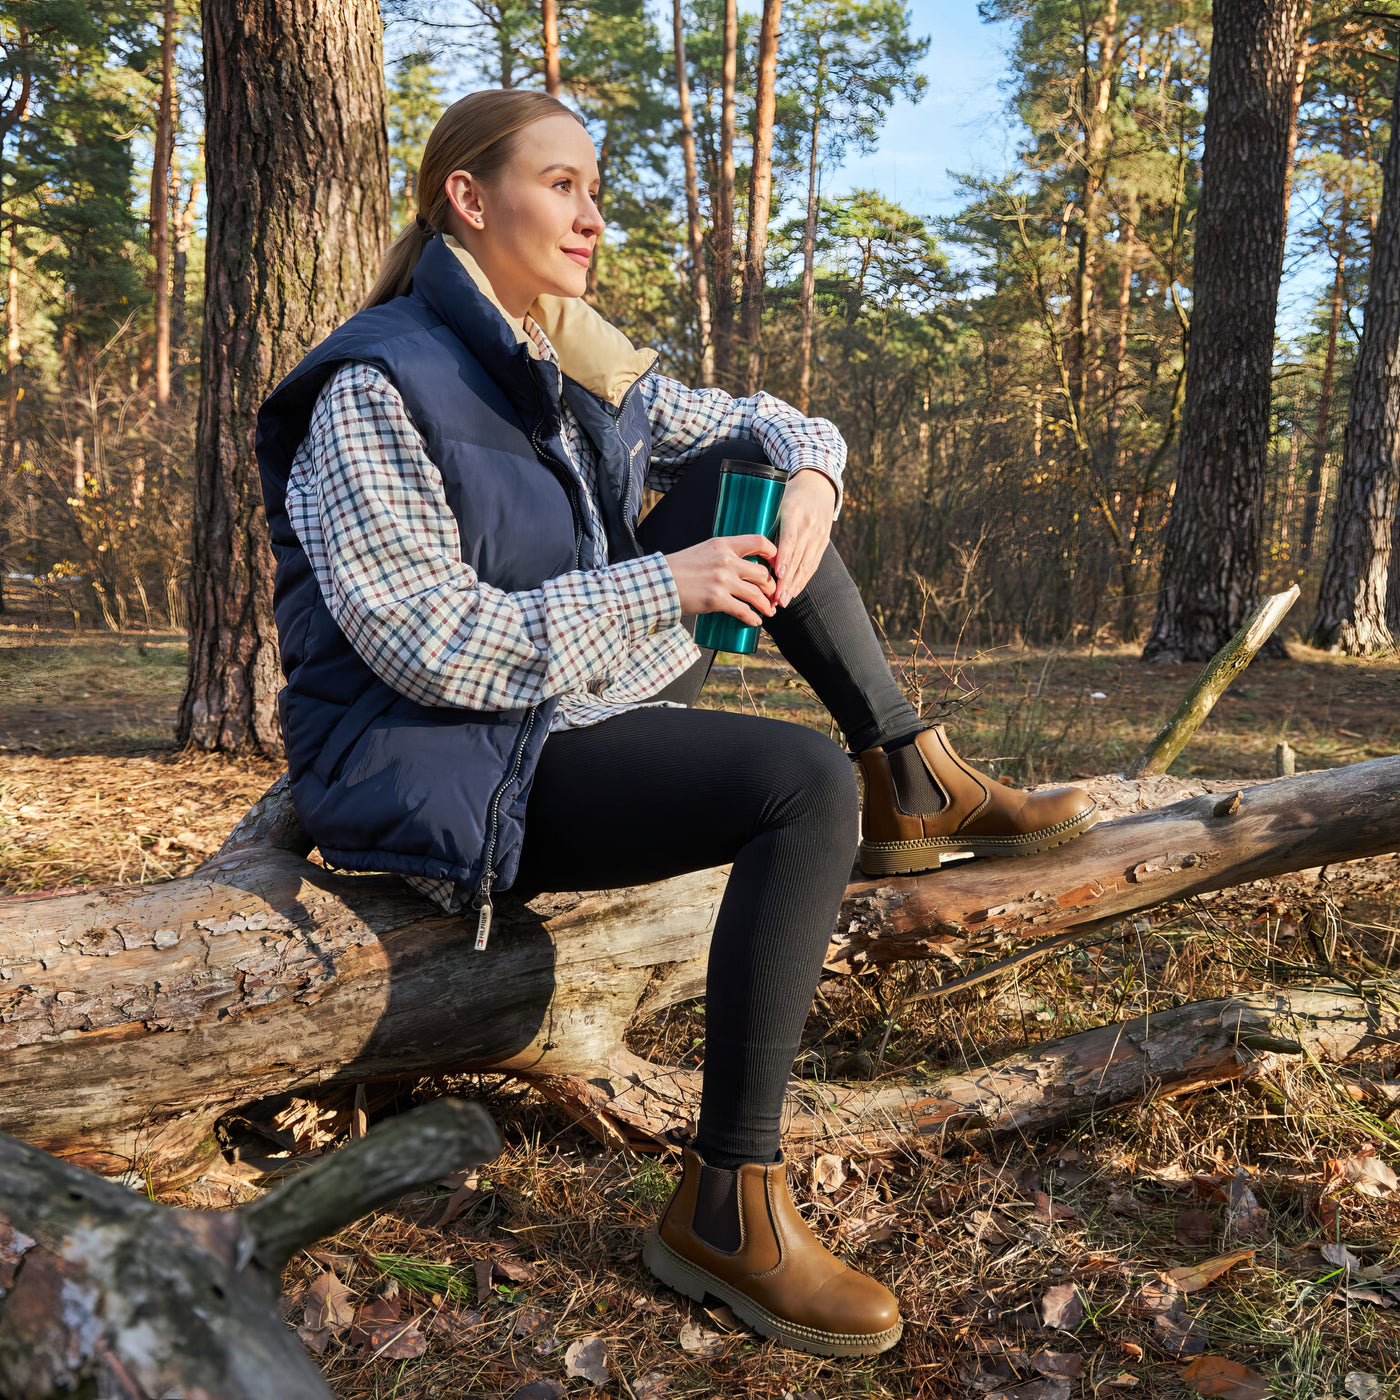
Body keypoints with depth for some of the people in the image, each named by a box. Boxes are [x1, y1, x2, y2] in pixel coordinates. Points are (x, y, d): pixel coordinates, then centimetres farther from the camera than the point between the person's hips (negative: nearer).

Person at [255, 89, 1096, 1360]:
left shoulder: (577, 367, 10)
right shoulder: (377, 386, -14)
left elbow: (753, 421, 18)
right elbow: (422, 639, -22)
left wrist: (808, 470, -7)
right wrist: (660, 587, -25)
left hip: (597, 709, 8)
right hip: (459, 770, -8)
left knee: (738, 478, 1)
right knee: (804, 781, -27)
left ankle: (910, 780, -1)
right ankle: (724, 1210, -21)